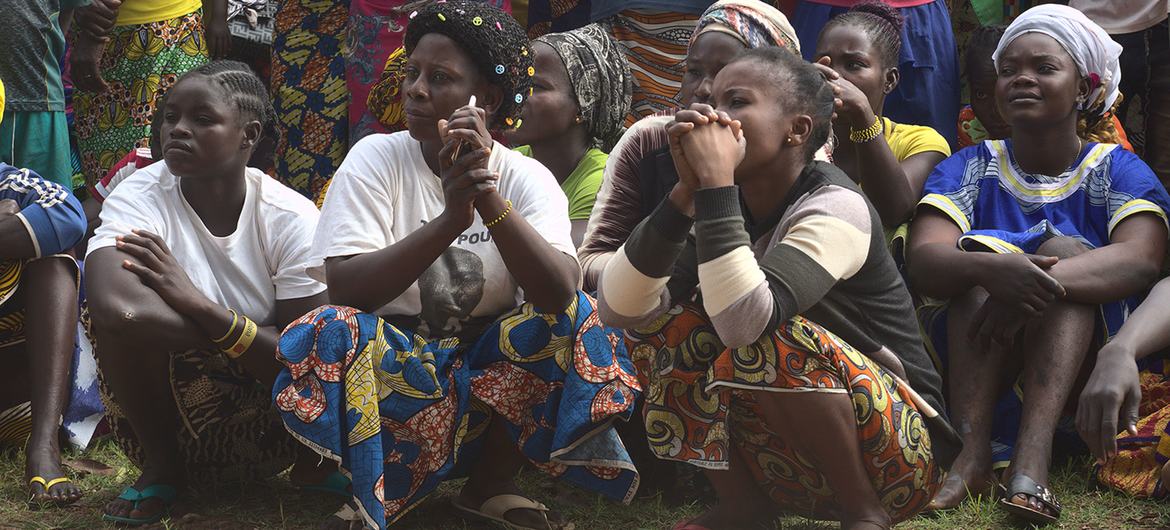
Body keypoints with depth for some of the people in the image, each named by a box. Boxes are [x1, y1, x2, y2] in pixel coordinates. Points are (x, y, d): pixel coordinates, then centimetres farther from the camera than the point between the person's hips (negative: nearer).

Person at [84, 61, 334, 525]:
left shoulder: (293, 219, -12)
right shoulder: (140, 197, -15)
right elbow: (115, 307, -36)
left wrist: (198, 303, -29)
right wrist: (249, 340, -28)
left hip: (260, 429, 1)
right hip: (160, 412, 0)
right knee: (132, 309, -31)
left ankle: (314, 460, 6)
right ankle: (161, 466, -5)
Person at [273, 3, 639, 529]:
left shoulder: (527, 177, -5)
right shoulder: (376, 158, -7)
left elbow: (559, 292, -22)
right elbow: (344, 287, -21)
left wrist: (488, 196, -35)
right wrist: (450, 219, -33)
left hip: (487, 372, 3)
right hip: (389, 365, -2)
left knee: (572, 319, -19)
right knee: (335, 333, -30)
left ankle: (488, 486, -4)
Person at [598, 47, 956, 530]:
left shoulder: (834, 206, -20)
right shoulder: (729, 206, 0)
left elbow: (745, 321, -38)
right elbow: (618, 310, -13)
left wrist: (716, 181, -32)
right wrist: (687, 190, -21)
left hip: (896, 453, -6)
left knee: (766, 340, -31)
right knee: (659, 319, -5)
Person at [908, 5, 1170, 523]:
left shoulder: (1116, 170, 4)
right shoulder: (971, 168, 7)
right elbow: (924, 262, -13)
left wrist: (1041, 281, -37)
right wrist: (992, 270, -37)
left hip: (1083, 358, -1)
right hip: (973, 353, 1)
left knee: (1064, 249, -23)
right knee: (983, 251, -21)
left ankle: (1033, 456, -42)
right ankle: (972, 449, -38)